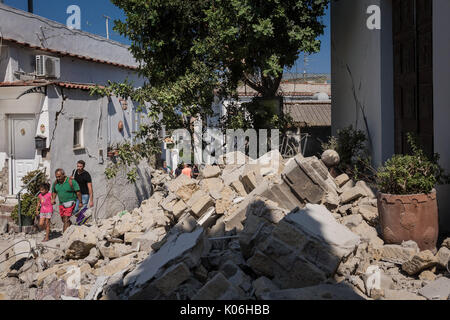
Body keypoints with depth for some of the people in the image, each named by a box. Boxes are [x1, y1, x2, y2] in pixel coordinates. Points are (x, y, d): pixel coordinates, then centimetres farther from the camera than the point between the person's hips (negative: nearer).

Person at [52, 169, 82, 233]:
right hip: (61, 204, 7)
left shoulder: (71, 182, -16)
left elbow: (78, 192, -12)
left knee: (66, 219, -16)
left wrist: (80, 202, -12)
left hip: (70, 203, -7)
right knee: (64, 220, 16)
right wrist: (53, 199, -2)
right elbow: (54, 192, 17)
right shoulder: (56, 183, 2)